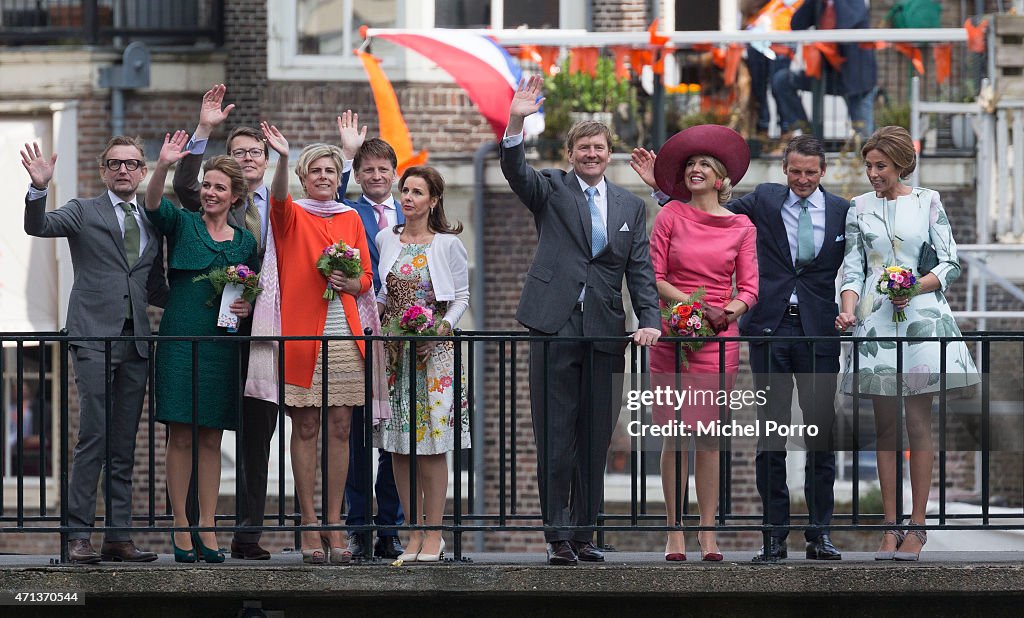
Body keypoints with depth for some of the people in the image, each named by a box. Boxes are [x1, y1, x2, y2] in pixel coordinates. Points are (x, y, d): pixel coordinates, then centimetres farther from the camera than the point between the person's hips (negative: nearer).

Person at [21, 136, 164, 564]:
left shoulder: (151, 222, 18)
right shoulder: (84, 212, 5)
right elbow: (37, 226, -12)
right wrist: (39, 187, -29)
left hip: (136, 338, 5)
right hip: (94, 336, -5)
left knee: (124, 444, 5)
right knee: (93, 436, -12)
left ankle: (119, 536, 7)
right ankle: (78, 536, -10)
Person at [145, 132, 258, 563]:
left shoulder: (245, 241, 12)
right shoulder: (183, 224, 3)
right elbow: (154, 205, -17)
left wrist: (247, 308, -3)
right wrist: (163, 167, -35)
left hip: (222, 345, 3)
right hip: (180, 339, -3)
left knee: (211, 439, 5)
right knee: (181, 437, -3)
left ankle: (207, 529, 9)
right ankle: (181, 528, 0)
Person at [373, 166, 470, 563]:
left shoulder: (448, 244, 0)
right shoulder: (385, 240, 10)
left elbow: (461, 297, 2)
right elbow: (385, 293, 16)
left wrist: (443, 327, -12)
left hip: (435, 350, -4)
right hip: (393, 349, 4)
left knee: (432, 445, -5)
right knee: (398, 446, 1)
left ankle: (434, 536, -2)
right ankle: (415, 534, 7)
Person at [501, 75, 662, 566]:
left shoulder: (630, 206, 15)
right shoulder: (551, 190, 7)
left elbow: (640, 270, 10)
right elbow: (514, 170, -12)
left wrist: (650, 321, -5)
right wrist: (516, 122, -30)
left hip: (604, 332, 3)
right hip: (555, 325, -3)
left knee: (595, 438, 6)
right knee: (555, 437, -3)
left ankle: (583, 533, 13)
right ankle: (557, 535, -1)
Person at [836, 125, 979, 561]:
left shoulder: (927, 203, 5)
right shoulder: (860, 208, 11)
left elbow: (950, 265, 3)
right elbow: (853, 268, 10)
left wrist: (915, 287, -13)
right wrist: (848, 310, -7)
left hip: (921, 314, -2)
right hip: (875, 321, 2)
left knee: (918, 421, -5)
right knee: (885, 424, 2)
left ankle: (917, 525, -2)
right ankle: (890, 526, 4)